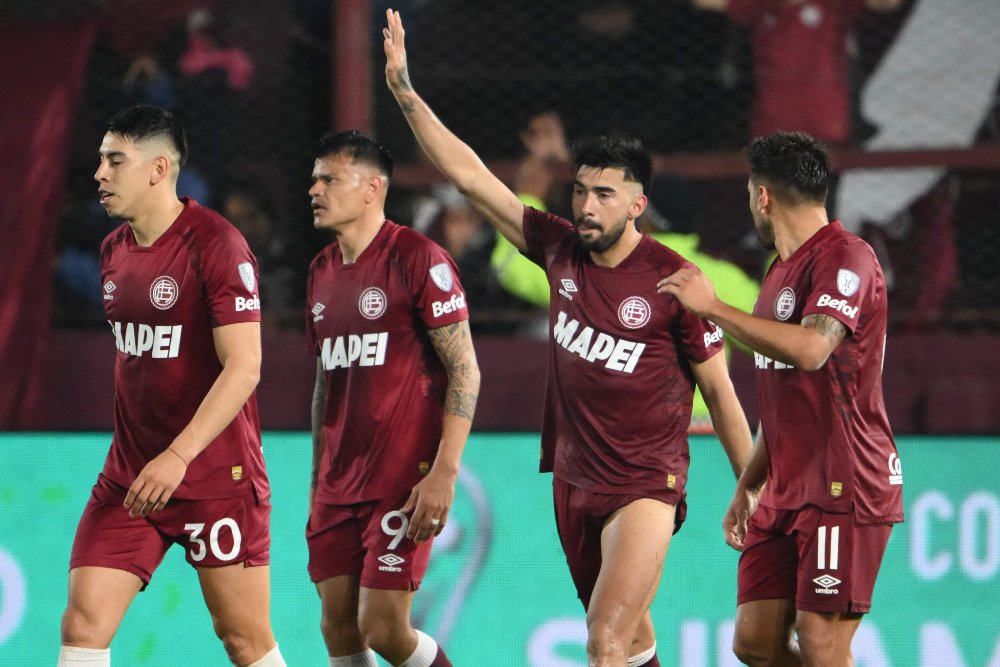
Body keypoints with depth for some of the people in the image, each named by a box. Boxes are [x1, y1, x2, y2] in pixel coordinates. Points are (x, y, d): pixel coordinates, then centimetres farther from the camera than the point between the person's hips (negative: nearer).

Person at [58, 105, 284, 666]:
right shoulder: (114, 250, 10)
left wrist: (177, 457, -27)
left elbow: (243, 366, -19)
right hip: (129, 474, 6)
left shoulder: (216, 244, -14)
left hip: (217, 478, -6)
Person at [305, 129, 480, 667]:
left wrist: (444, 473, -19)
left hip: (404, 481, -7)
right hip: (339, 483, 7)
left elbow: (464, 370, -12)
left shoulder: (418, 259, -9)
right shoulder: (321, 271, 13)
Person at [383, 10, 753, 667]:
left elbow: (720, 392, -4)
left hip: (646, 486, -5)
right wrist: (405, 90, -2)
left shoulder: (673, 279, -12)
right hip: (574, 482, 5)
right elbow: (471, 175, 2)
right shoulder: (560, 250, 1)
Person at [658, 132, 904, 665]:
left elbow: (810, 349, -29)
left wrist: (712, 307, -21)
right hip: (785, 494, 9)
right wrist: (748, 486, 24)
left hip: (843, 490, -9)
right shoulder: (782, 270, 21)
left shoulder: (844, 257, -10)